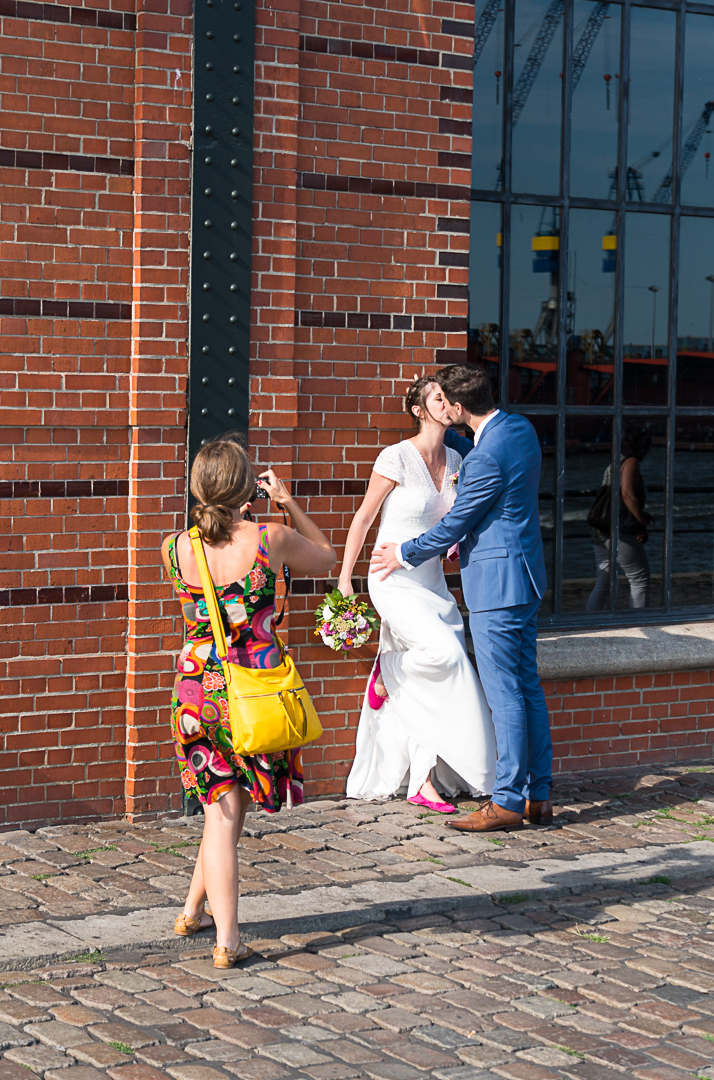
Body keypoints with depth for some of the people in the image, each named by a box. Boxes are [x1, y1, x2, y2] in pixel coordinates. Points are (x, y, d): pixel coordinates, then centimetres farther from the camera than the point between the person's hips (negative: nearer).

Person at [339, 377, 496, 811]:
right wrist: (345, 578, -6)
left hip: (433, 582, 6)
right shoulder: (397, 458, -12)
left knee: (435, 687, 1)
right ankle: (386, 672, 4)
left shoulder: (455, 460, 7)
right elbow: (363, 518, -7)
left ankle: (424, 781, 7)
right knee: (445, 651, -26)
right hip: (395, 582, -6)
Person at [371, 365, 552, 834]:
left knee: (504, 693, -5)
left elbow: (456, 524, -13)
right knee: (528, 687, 11)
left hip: (496, 583, -10)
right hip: (525, 575, 10)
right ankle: (539, 795, 16)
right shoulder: (520, 427, 7)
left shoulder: (486, 457, -21)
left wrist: (406, 554, 2)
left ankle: (508, 802, -1)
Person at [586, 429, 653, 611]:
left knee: (602, 586, 8)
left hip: (601, 534, 8)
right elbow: (627, 495, -18)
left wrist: (642, 516, 19)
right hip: (622, 533, -8)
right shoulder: (630, 463, -6)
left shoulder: (612, 466, 20)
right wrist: (643, 522, -14)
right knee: (640, 581, 2)